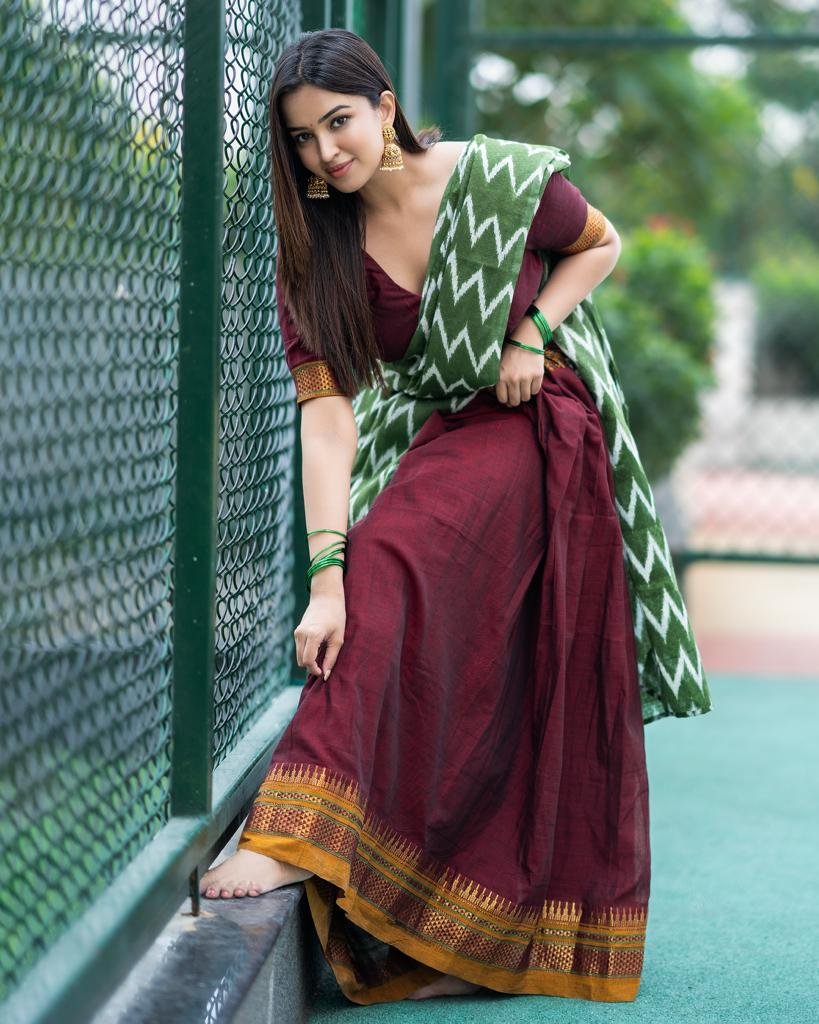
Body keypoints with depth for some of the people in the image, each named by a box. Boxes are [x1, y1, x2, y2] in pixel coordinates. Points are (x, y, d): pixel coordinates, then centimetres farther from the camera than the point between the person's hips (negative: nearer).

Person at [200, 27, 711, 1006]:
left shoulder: (499, 179, -13)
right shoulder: (314, 248, -8)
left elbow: (601, 244, 6)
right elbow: (326, 410, -17)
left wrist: (533, 332, -11)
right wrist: (326, 572, -28)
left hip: (539, 428, -3)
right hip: (425, 441, 3)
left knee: (398, 570, -24)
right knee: (465, 686, -4)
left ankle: (303, 830, -30)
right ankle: (452, 942, 3)